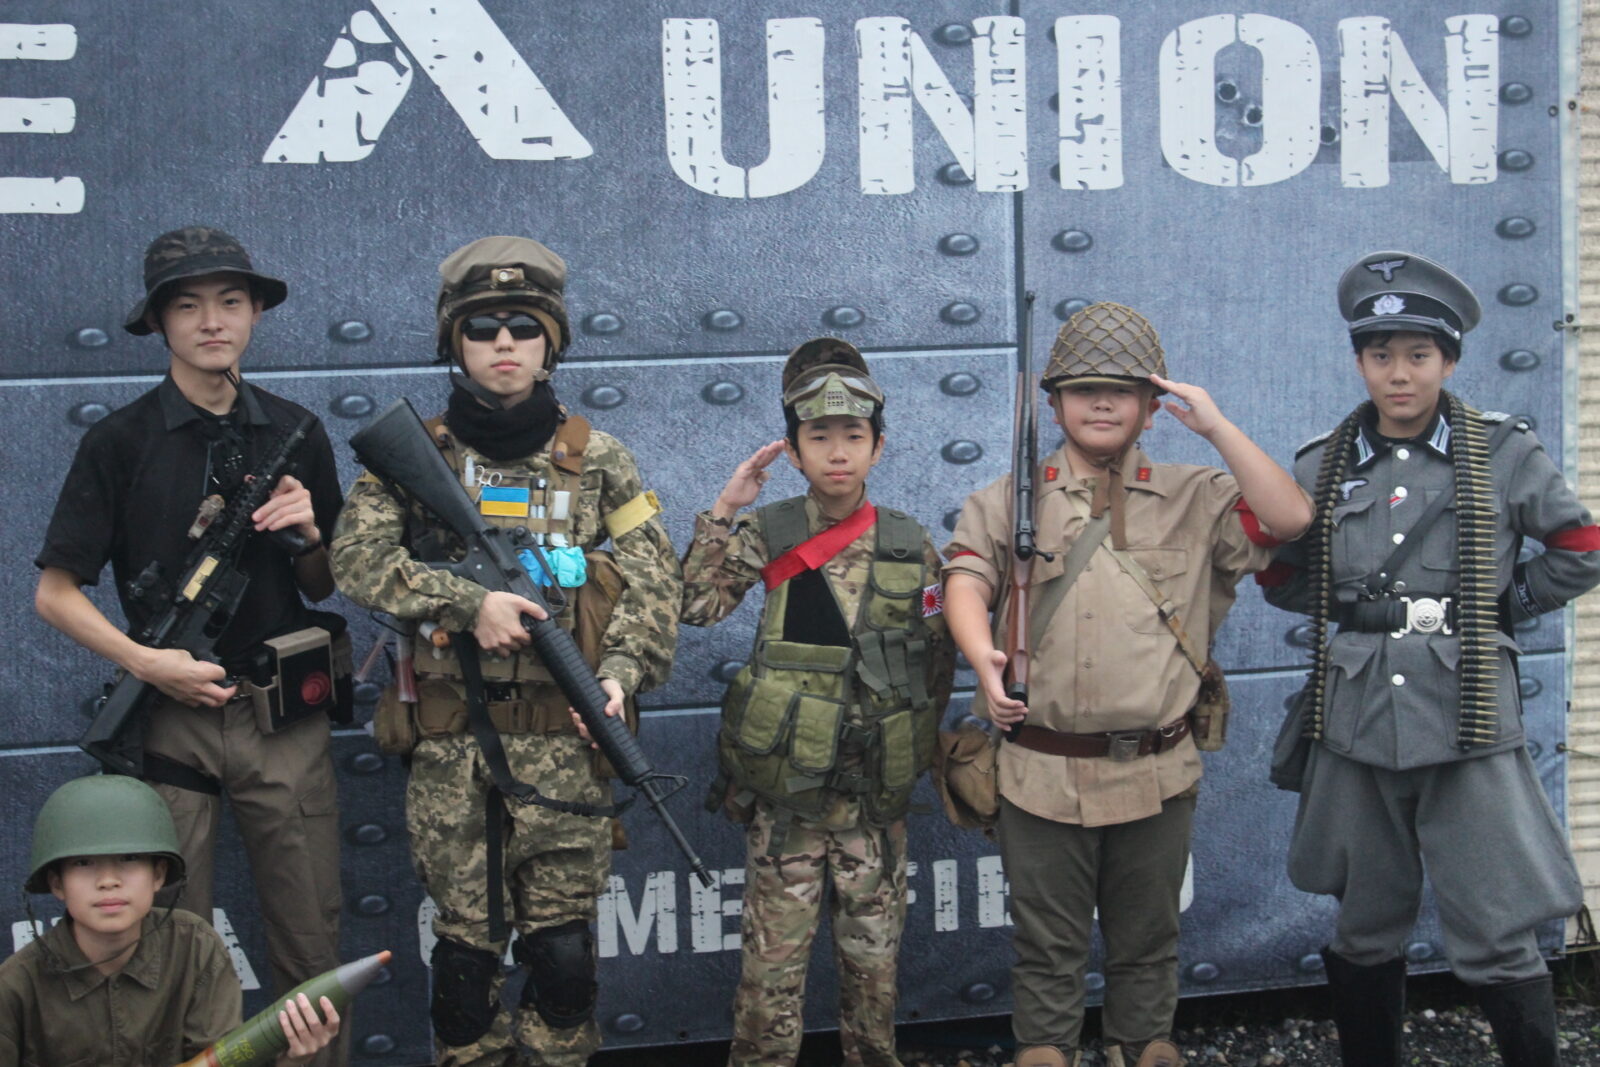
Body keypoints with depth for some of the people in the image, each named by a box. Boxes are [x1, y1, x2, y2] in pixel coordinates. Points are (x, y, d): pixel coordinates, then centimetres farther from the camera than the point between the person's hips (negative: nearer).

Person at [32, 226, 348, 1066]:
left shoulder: (294, 436, 8)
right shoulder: (120, 442, -1)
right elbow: (55, 593, 0)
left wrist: (308, 536, -7)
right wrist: (146, 662, -13)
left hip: (283, 715, 2)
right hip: (172, 716, -2)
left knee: (313, 949, 6)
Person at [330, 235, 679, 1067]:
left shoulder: (597, 460, 7)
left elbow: (650, 579, 1)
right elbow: (357, 558, -7)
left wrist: (621, 669, -15)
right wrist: (469, 600, -18)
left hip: (564, 746, 0)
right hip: (449, 749, 0)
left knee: (563, 947, 2)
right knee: (464, 943, 7)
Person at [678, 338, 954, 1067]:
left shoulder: (913, 550, 2)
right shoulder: (765, 534, -2)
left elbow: (938, 667, 10)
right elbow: (695, 605, -16)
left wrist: (912, 750, 9)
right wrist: (724, 510, -16)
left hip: (876, 794, 2)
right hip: (783, 790, -2)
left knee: (873, 952, 13)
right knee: (773, 956, 2)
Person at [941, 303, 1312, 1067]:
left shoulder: (1194, 500, 7)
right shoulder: (1010, 500, 6)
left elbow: (1289, 518, -7)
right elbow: (967, 580, -8)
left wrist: (1215, 426, -10)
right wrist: (982, 654, -29)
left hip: (1156, 773, 1)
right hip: (1042, 770, 0)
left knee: (1146, 940, 15)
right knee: (1046, 945, 8)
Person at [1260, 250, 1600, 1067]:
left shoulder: (1503, 454, 1)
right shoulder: (1323, 467, 6)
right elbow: (1282, 577, 15)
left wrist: (1499, 606, 2)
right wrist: (1356, 608, 1)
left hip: (1469, 722, -2)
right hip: (1356, 719, 3)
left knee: (1497, 940, -2)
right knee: (1365, 933, 14)